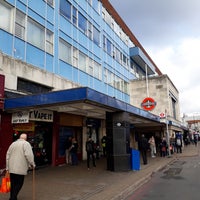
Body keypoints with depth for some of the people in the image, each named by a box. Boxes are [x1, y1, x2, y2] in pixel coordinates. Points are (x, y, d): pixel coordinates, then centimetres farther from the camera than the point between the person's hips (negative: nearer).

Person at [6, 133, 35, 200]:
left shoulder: (13, 143, 14)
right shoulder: (26, 144, -5)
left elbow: (8, 155, 16)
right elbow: (29, 155, -17)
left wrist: (7, 167, 21)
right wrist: (32, 164, -6)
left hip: (11, 168, 6)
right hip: (20, 168, -6)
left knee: (13, 184, 15)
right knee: (19, 183, 3)